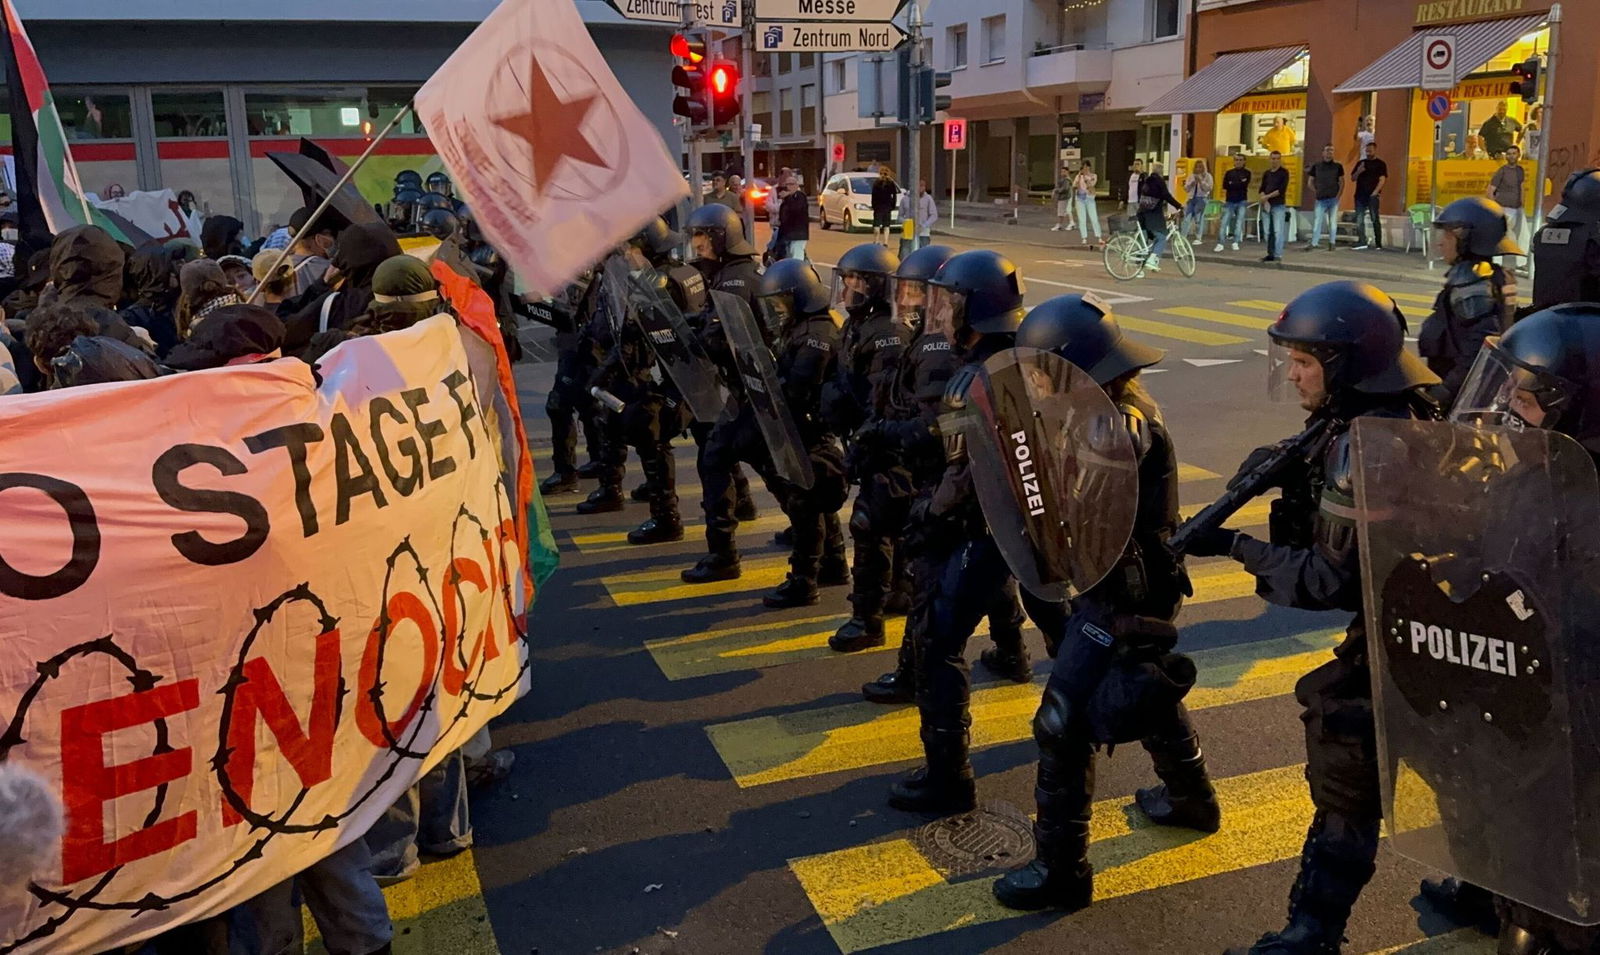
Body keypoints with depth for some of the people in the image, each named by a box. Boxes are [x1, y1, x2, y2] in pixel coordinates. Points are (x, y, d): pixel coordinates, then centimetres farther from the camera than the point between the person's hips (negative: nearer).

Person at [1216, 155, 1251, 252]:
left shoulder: (1246, 173, 6)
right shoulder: (1229, 173, 10)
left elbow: (1244, 185, -10)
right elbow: (1225, 186, -3)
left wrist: (1232, 184, -6)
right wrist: (1239, 183, -4)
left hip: (1241, 201, -1)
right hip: (1230, 201, 1)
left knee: (1239, 222, -2)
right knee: (1224, 223, -6)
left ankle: (1236, 243, 4)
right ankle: (1220, 244, -7)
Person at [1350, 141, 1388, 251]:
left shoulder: (1380, 164, 3)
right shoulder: (1361, 163, 15)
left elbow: (1382, 180, -4)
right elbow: (1353, 178, 15)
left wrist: (1375, 192, -15)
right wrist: (1358, 172, -6)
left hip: (1373, 196, -4)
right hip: (1360, 195, 4)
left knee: (1375, 219, -3)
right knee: (1359, 220, 0)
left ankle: (1378, 244, -1)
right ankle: (1362, 242, 5)